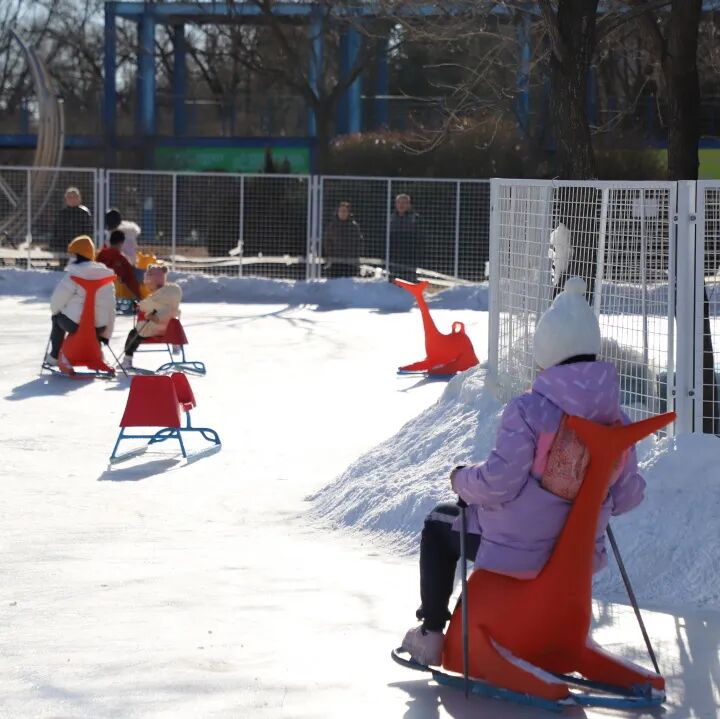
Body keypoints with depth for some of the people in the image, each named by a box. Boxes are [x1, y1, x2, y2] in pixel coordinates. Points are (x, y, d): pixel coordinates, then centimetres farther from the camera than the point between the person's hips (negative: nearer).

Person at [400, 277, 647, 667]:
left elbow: (497, 483, -21)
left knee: (439, 525, 25)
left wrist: (462, 480, 0)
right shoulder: (618, 420, -7)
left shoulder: (528, 409, -22)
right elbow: (627, 496, 1)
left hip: (517, 550, -5)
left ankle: (430, 634, 26)